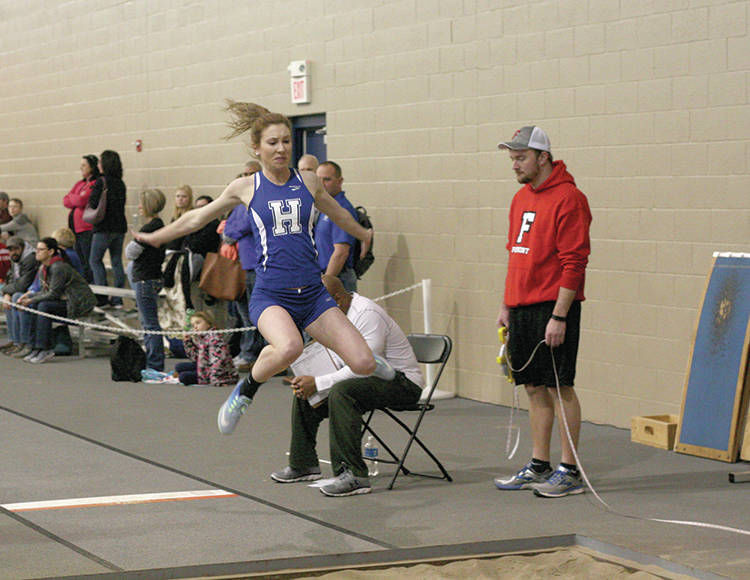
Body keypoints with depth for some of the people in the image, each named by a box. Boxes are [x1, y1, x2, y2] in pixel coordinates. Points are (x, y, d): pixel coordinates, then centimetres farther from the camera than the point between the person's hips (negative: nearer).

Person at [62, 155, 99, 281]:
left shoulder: (97, 184, -9)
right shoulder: (80, 183, 19)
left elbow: (81, 201, -18)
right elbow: (65, 201, 13)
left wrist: (72, 197, 3)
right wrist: (78, 199, -5)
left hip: (87, 229, -9)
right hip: (75, 227, 9)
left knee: (88, 263, -7)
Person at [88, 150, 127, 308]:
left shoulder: (101, 181, -12)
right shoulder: (121, 183, 8)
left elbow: (94, 203, -14)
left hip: (104, 228, -6)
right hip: (120, 226, 6)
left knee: (95, 260, 3)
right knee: (117, 261, 9)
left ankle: (102, 297, -5)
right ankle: (118, 299, 8)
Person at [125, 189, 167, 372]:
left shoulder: (149, 228, -18)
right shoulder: (159, 225, 11)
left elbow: (130, 253, -13)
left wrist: (133, 242, 5)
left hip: (145, 280, -10)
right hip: (154, 277, 10)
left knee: (150, 324, -6)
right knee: (148, 323, 16)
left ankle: (155, 365, -3)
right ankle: (153, 362, 22)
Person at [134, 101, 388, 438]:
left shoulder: (308, 182, 8)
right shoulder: (246, 188, 3)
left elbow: (337, 214, 30)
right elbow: (197, 219, 18)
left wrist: (364, 235, 45)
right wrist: (155, 237, 25)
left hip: (312, 293, 3)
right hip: (270, 294, -3)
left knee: (363, 365, -10)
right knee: (288, 347, -37)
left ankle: (361, 353, 30)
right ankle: (245, 391, -7)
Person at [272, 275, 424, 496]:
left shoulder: (367, 314, -24)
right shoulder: (337, 313, 6)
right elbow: (337, 359, 14)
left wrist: (318, 383, -26)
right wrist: (309, 381, -4)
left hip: (402, 382, -10)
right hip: (372, 377, 10)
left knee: (341, 392, -35)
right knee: (304, 393, 10)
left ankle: (354, 476, -36)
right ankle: (303, 465, 21)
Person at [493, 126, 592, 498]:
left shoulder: (568, 198, -12)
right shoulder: (521, 198, 15)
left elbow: (574, 263, -16)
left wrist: (559, 317, -19)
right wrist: (506, 305, 17)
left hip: (552, 307, -8)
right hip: (522, 307, 8)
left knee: (558, 386, -5)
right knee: (534, 388, 11)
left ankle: (570, 471, 1)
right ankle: (539, 465, 18)